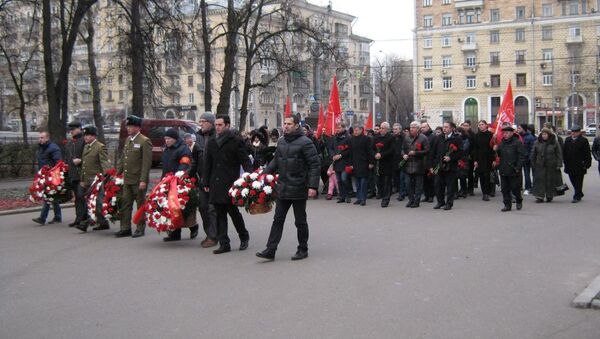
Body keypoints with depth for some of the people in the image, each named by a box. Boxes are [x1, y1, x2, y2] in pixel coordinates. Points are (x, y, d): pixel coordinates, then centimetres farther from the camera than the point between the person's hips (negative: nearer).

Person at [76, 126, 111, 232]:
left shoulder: (100, 147, -7)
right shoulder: (86, 147, 19)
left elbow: (105, 164, -14)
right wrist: (82, 180, 21)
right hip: (87, 180, 9)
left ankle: (85, 223, -11)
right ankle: (104, 223, 17)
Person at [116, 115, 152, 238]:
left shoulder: (144, 141, -11)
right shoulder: (128, 139, 13)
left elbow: (147, 162, -16)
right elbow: (123, 158, 20)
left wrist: (143, 180, -20)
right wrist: (118, 172, 15)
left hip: (138, 180, -7)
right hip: (127, 179, 7)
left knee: (140, 205, 4)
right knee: (125, 204, 9)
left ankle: (140, 229, 14)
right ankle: (125, 228, 16)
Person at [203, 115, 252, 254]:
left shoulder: (236, 141, -2)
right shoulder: (211, 143, 15)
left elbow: (245, 160, -5)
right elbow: (207, 164, 19)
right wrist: (206, 183, 15)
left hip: (231, 184, -6)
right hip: (216, 184, 6)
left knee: (233, 210, -2)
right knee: (220, 214, 5)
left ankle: (244, 236, 22)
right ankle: (224, 244, 9)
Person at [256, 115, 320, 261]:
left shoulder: (305, 143, -12)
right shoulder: (281, 142, 9)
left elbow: (315, 165, -14)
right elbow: (275, 161, 19)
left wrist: (313, 186, -20)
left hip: (299, 189, -6)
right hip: (283, 188, 6)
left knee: (300, 221, 7)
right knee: (278, 220, 6)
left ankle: (303, 250, 20)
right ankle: (270, 250, 8)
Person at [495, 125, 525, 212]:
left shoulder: (517, 142, -6)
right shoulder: (502, 143, 13)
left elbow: (521, 156, -10)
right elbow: (498, 154, 24)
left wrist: (518, 168, -15)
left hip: (514, 171, -6)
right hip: (503, 170, 6)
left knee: (515, 188, 3)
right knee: (505, 188, 6)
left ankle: (519, 201, 26)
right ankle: (507, 204, 13)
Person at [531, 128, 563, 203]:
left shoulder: (554, 143, -1)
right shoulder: (537, 142, 5)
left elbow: (559, 154, 1)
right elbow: (533, 154, 11)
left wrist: (559, 165, -6)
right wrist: (533, 164, 7)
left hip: (551, 166, -1)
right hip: (540, 166, 1)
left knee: (551, 181, 5)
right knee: (539, 181, -4)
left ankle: (549, 196, 17)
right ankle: (540, 196, -2)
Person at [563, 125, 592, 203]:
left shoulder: (583, 140, -6)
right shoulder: (567, 139, 10)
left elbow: (587, 154, -7)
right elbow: (565, 152, 16)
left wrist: (587, 164, -11)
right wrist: (565, 161, 11)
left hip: (579, 166, -5)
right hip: (570, 165, 5)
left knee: (578, 182, -1)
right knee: (573, 181, 13)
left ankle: (577, 197, 4)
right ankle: (579, 194, 30)